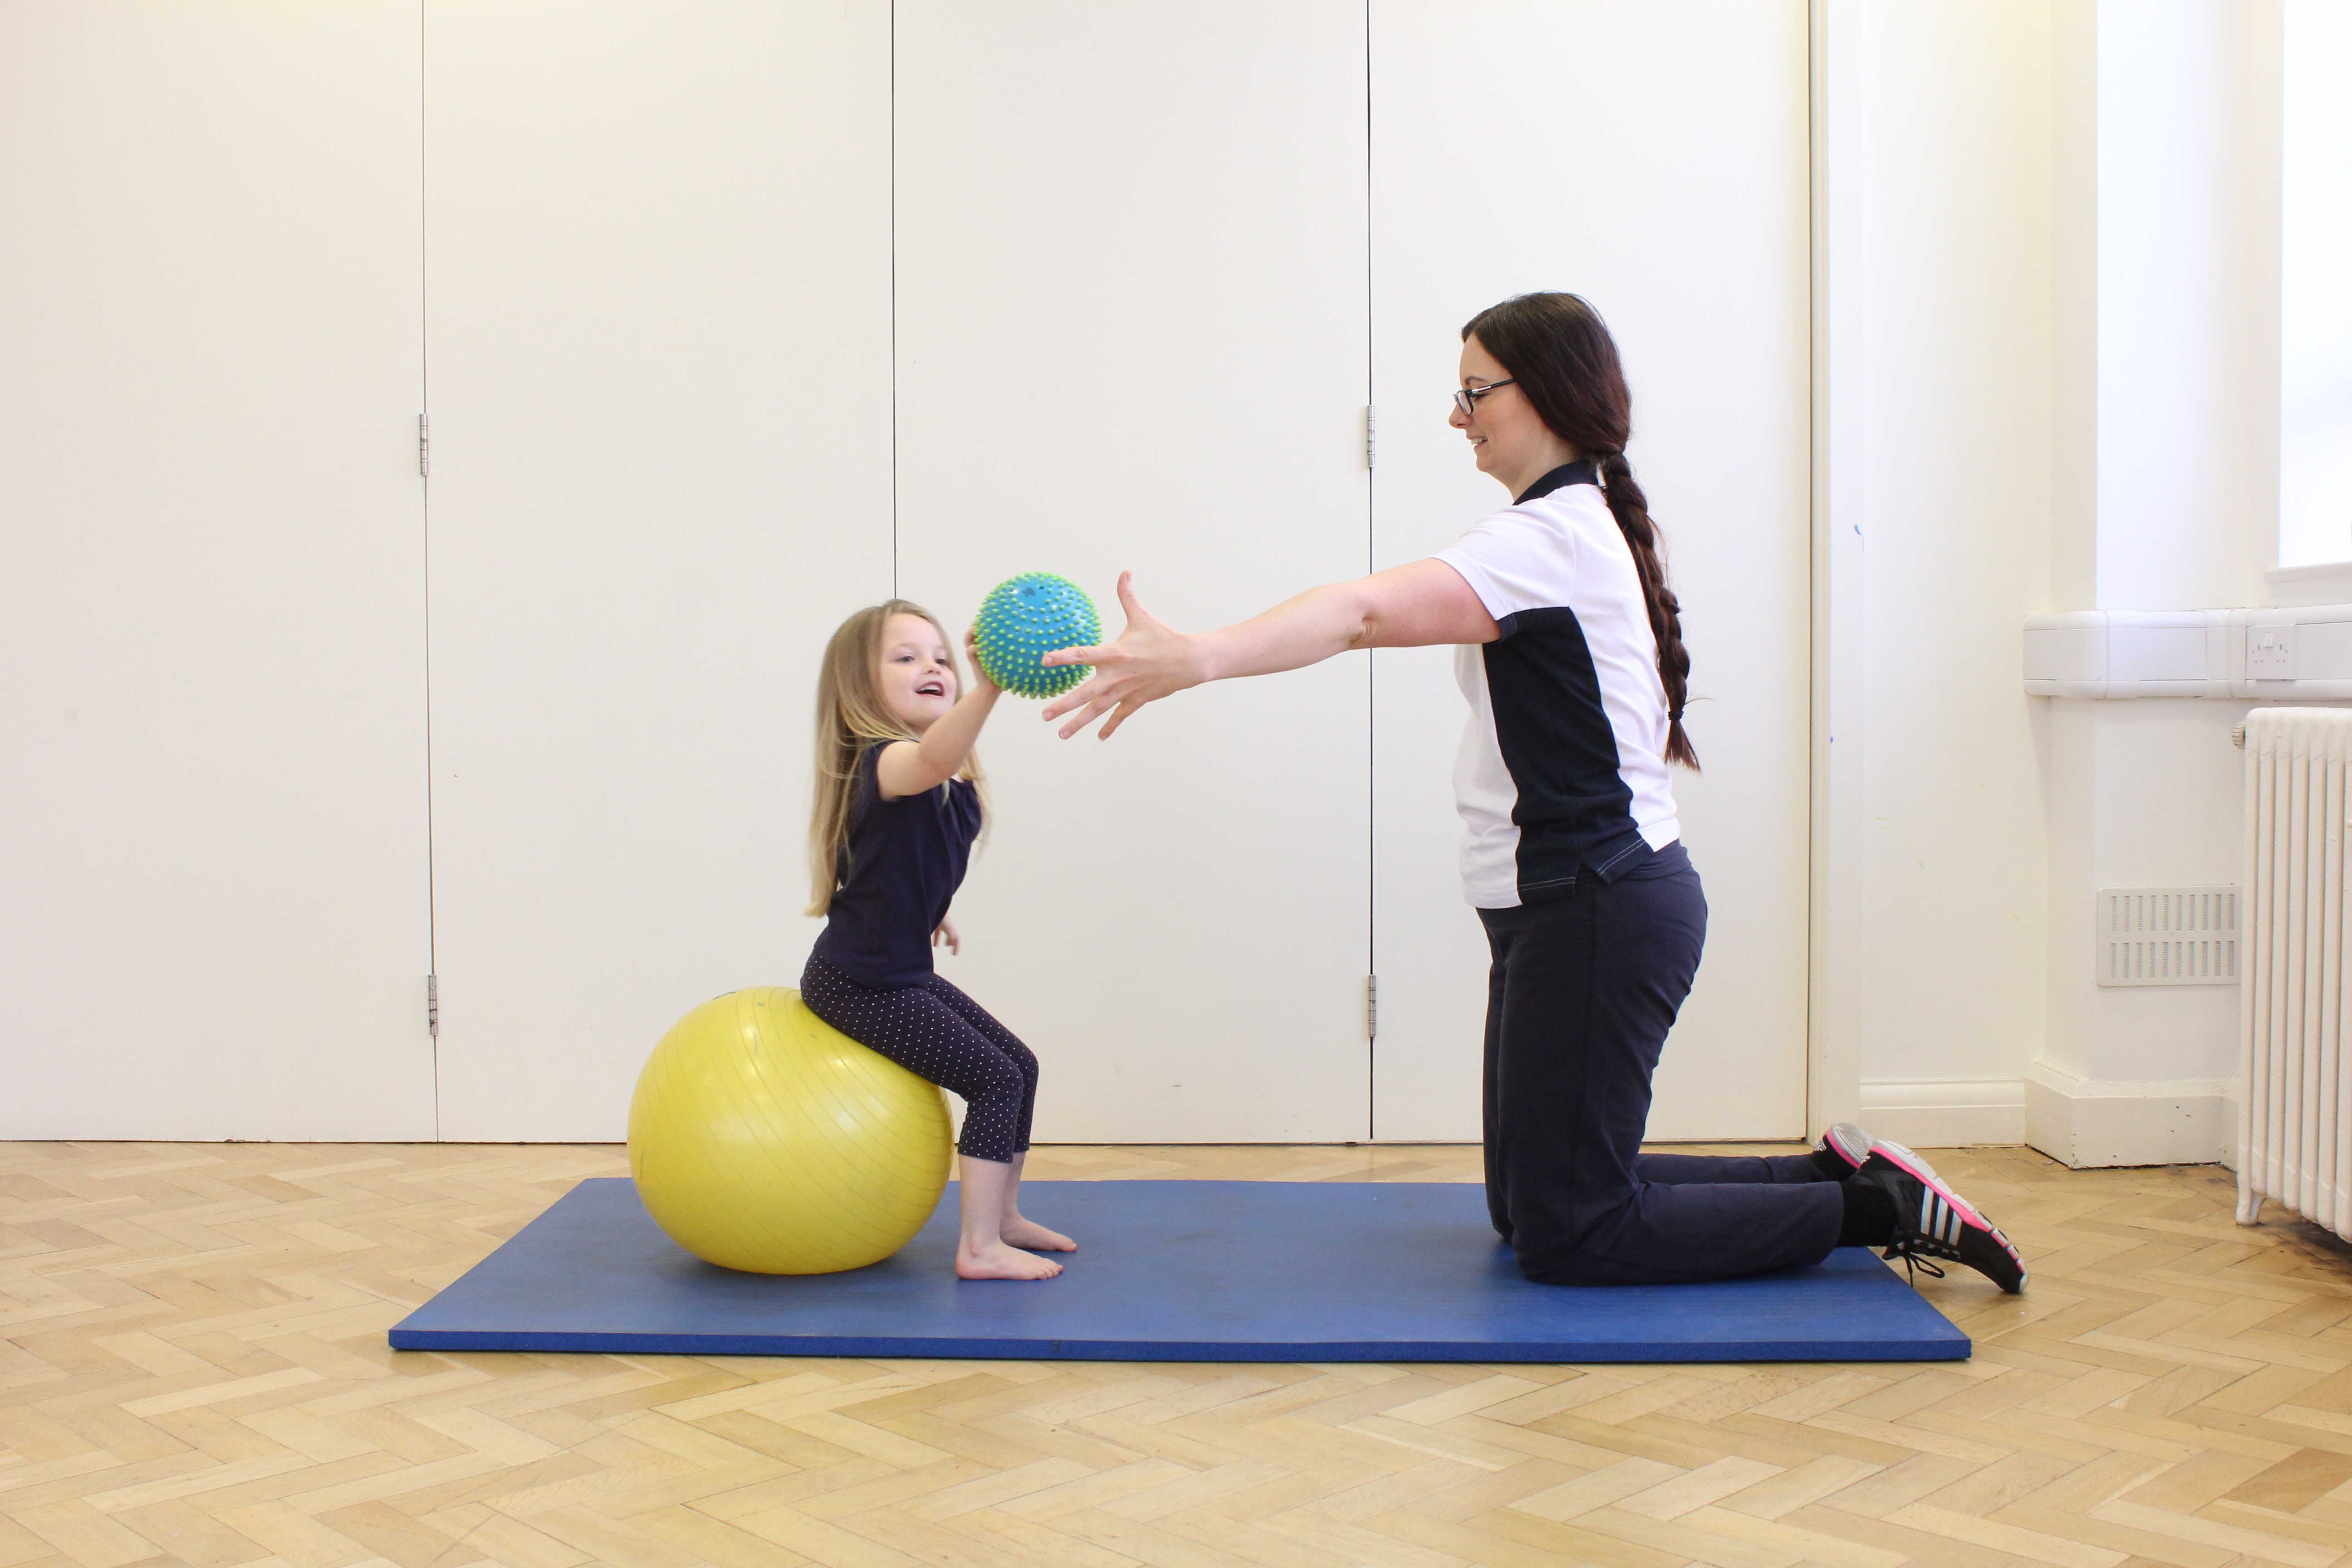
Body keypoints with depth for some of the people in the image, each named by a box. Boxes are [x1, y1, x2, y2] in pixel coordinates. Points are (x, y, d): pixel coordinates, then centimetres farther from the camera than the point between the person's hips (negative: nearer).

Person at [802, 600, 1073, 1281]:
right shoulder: (883, 763, -23)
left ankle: (1003, 1217, 30)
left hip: (903, 975, 10)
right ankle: (980, 1248, -2)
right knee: (997, 1080, -11)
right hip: (858, 985, -10)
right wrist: (988, 687, -64)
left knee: (1020, 1065, 15)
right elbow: (932, 758, -50)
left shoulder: (957, 783, 6)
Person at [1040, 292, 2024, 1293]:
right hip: (1577, 905, 10)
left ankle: (1878, 1209, 8)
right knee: (1526, 1209, 17)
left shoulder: (1553, 536, -17)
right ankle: (1834, 1173, 22)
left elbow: (1370, 611, -33)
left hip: (1596, 909, -10)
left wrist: (1198, 658, -44)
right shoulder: (1585, 523, 17)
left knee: (1565, 1236, -1)